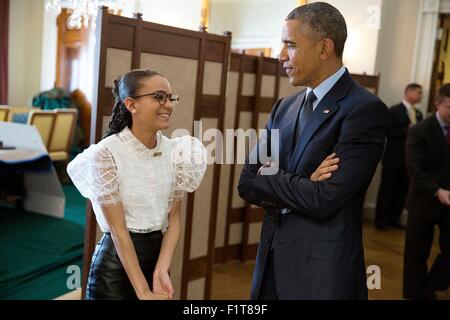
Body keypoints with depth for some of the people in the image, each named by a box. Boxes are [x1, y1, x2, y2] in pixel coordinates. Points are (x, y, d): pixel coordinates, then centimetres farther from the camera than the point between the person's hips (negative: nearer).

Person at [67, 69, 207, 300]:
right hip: (116, 264, -5)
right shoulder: (106, 153, -17)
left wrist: (162, 271, -13)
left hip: (158, 254, 5)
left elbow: (173, 218, 0)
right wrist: (143, 292, -17)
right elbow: (118, 229, -17)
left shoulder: (174, 150, -2)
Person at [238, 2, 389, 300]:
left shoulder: (366, 109, -15)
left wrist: (266, 181, -7)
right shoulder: (285, 107, 7)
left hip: (323, 269, -6)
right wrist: (296, 187, -14)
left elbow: (324, 199, -22)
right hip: (272, 259, 6)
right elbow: (246, 182, 4)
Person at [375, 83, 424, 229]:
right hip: (394, 158, -6)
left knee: (402, 190, 7)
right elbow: (389, 132, -14)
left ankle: (394, 219, 17)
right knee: (387, 189, 2)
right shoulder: (394, 111, -6)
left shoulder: (418, 114, 14)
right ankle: (381, 220, 11)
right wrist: (407, 130, -18)